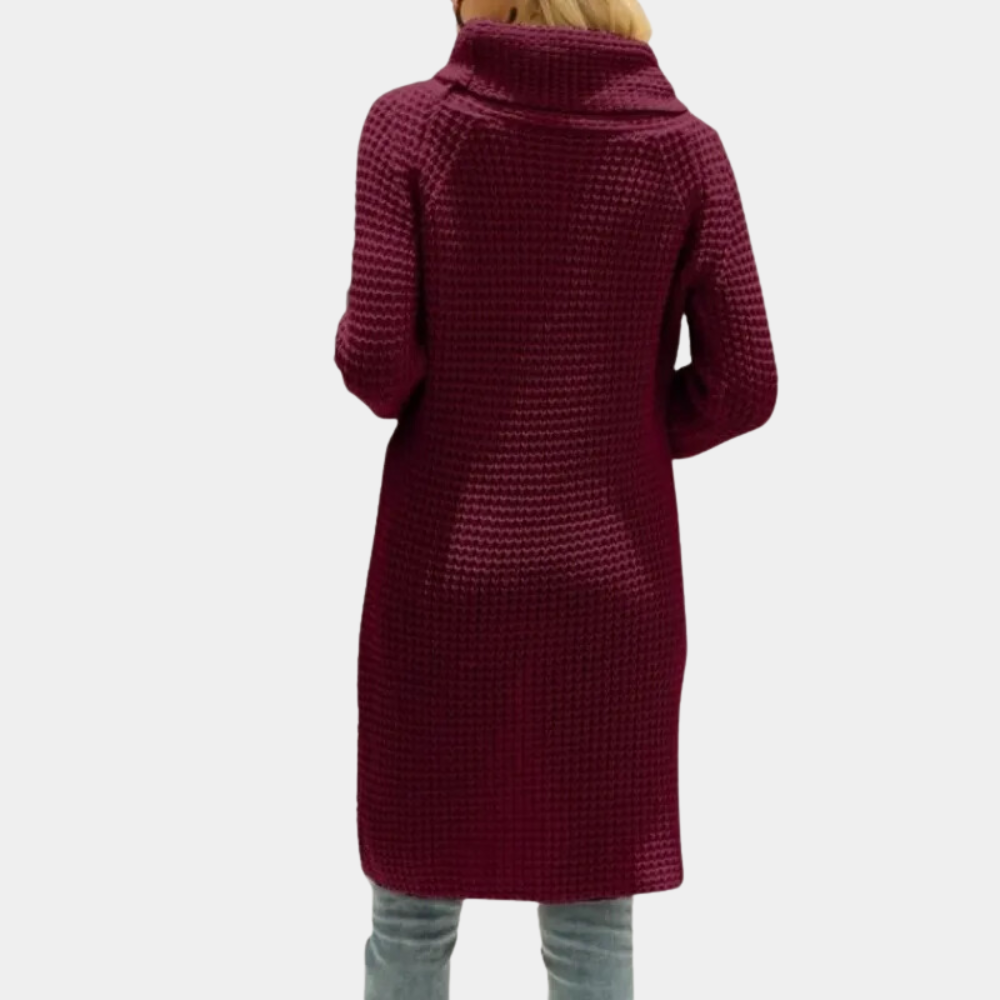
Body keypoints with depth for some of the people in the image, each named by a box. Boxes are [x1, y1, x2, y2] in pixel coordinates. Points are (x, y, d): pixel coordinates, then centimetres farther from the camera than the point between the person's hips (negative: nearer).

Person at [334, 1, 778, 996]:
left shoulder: (410, 123, -6)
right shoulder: (682, 145, -3)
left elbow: (376, 356, -13)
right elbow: (742, 383, -6)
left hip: (445, 576, 0)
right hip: (613, 578, 1)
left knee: (412, 907, 16)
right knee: (591, 920, 14)